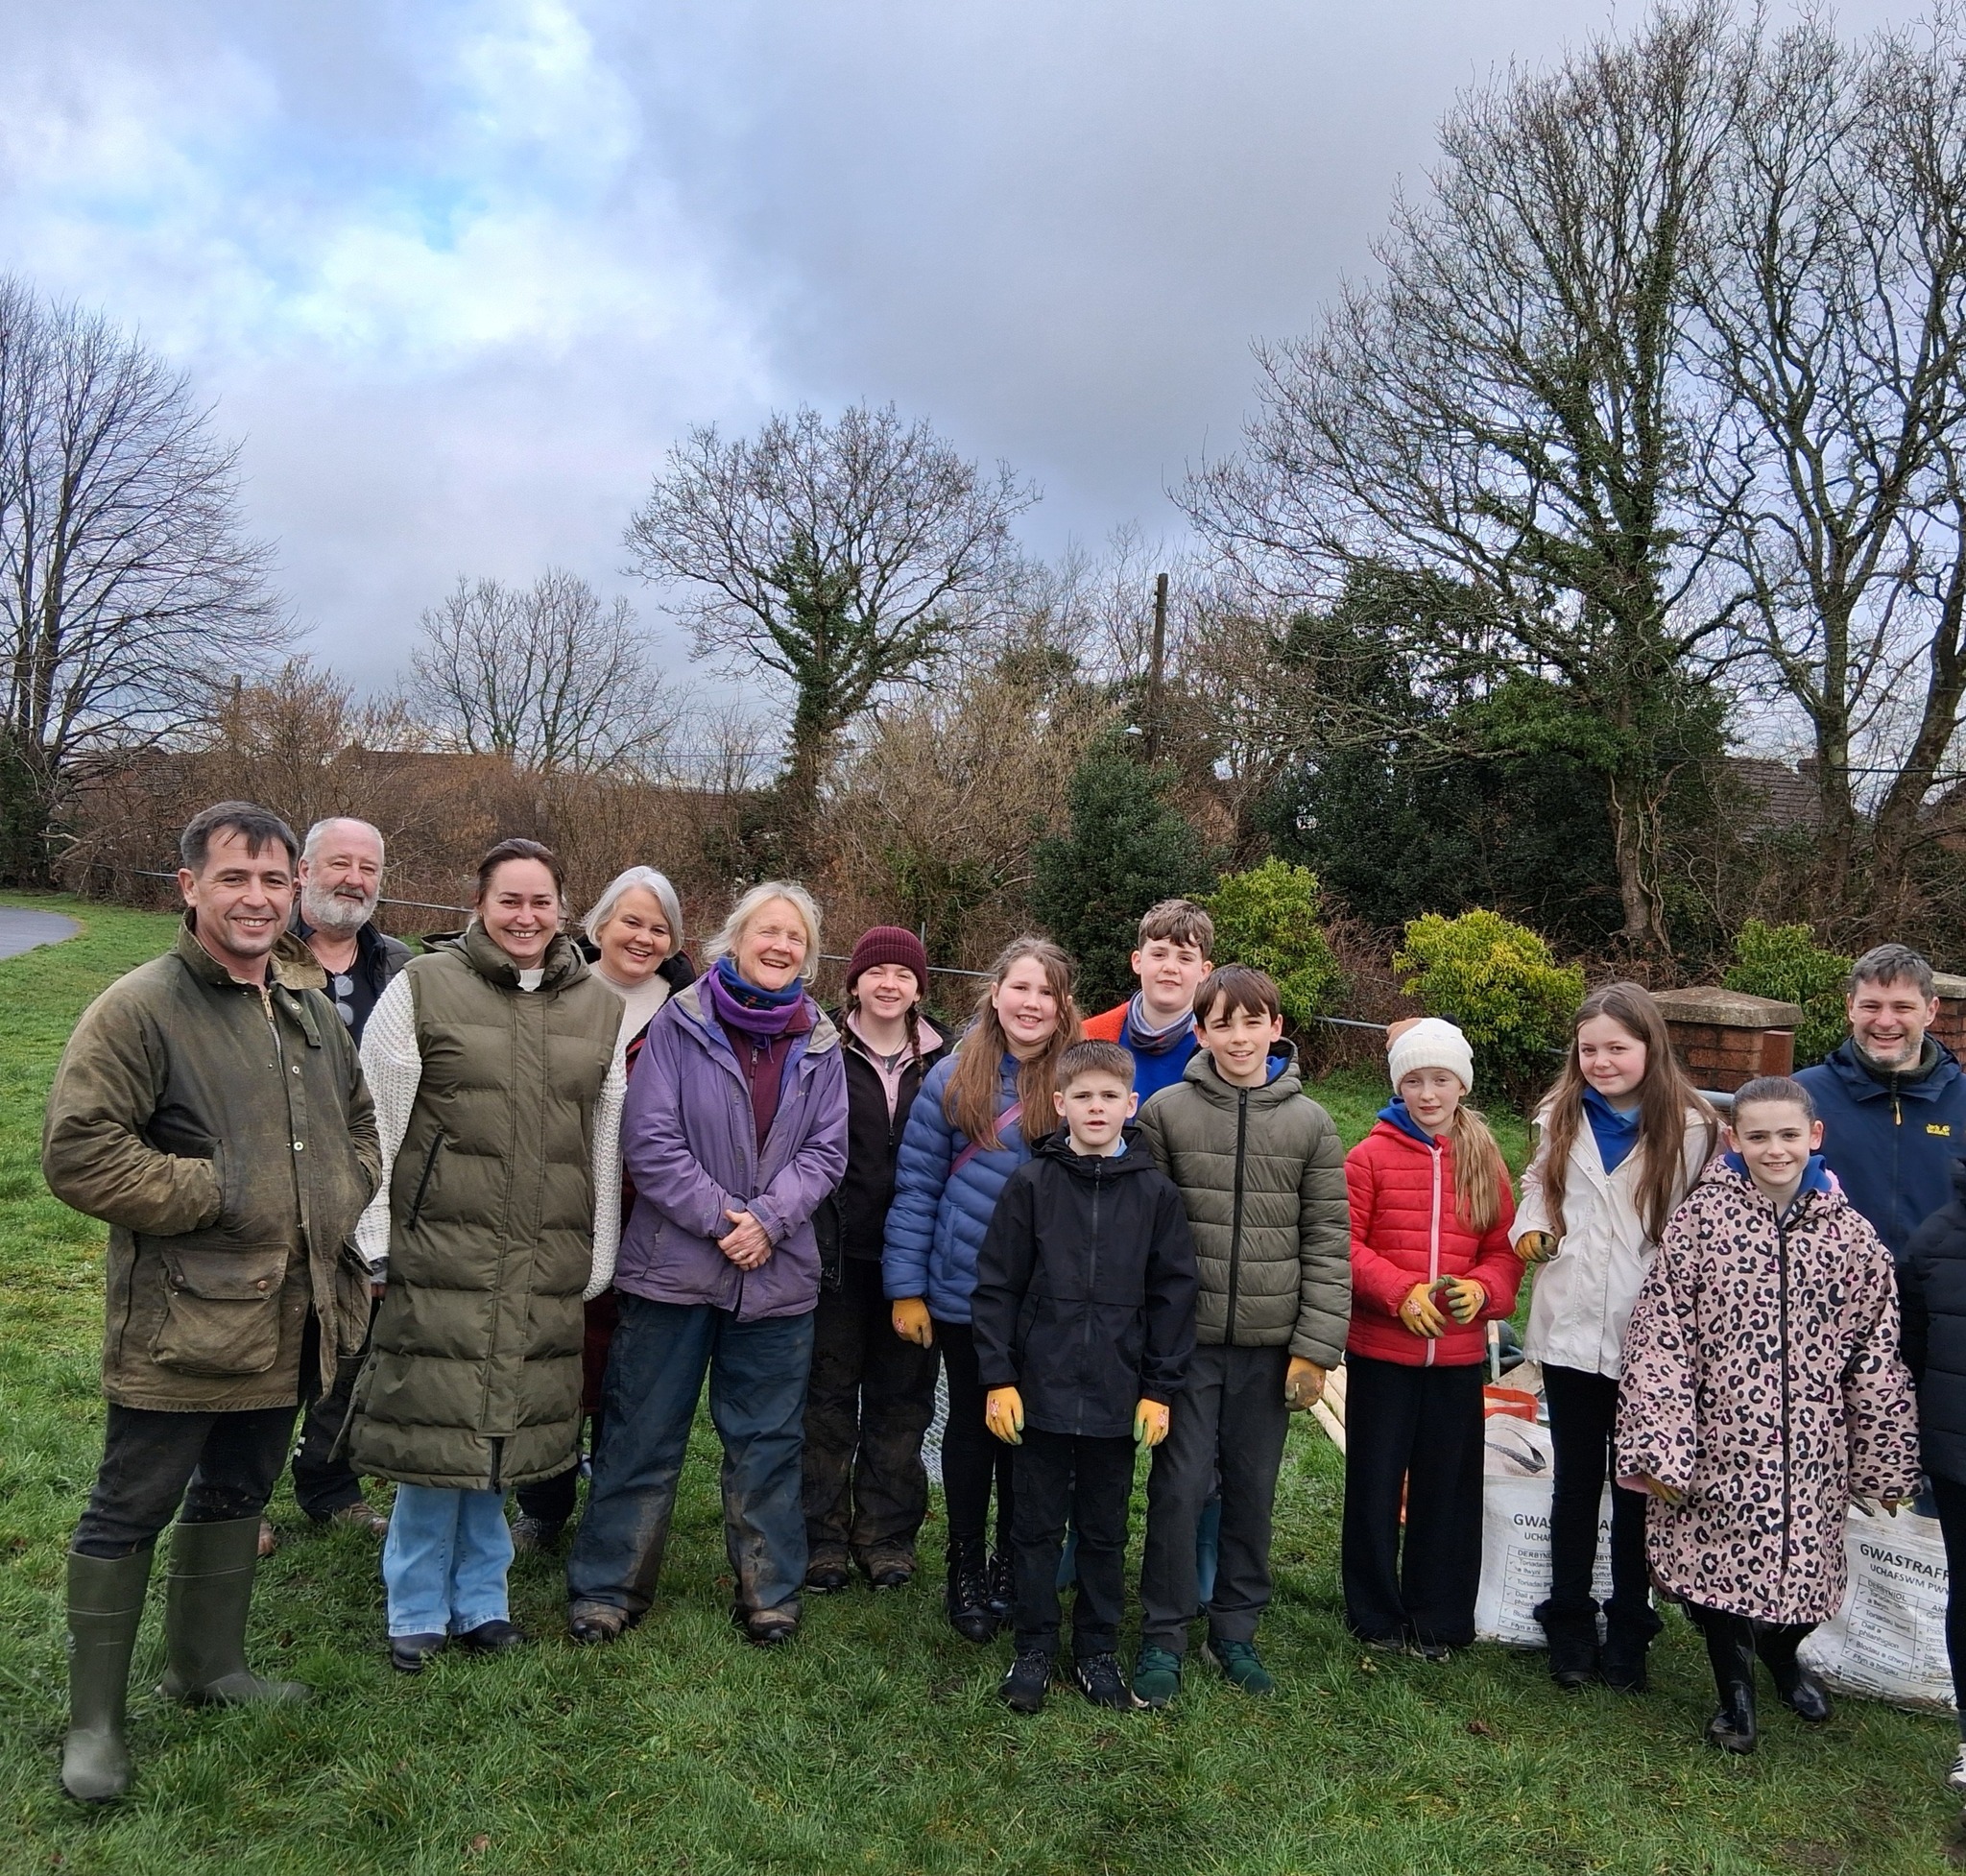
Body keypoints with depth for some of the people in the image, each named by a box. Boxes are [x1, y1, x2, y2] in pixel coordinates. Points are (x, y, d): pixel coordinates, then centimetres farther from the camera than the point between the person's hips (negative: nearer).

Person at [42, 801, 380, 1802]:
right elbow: (77, 1154, -19)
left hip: (290, 1317, 7)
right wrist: (217, 1194, -18)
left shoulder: (312, 1011, 9)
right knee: (130, 1512, 7)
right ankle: (93, 1718, 24)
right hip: (178, 1323, -7)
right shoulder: (139, 1007, -14)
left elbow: (357, 1121, 23)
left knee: (236, 1495, 21)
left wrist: (343, 1203, 6)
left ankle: (208, 1664, 40)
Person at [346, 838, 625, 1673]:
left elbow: (606, 1139, 11)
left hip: (547, 1265, 3)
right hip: (440, 1251, -3)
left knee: (502, 1430, 11)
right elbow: (376, 1122, -1)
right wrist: (374, 1243, -3)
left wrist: (599, 1258, 11)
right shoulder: (423, 986, -1)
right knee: (434, 1429, 3)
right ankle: (418, 1611, 22)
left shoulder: (599, 1006, 9)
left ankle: (480, 1600, 29)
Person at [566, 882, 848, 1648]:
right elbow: (650, 1140, -10)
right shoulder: (679, 1024, -5)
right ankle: (608, 1588, 23)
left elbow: (825, 1152, 2)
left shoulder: (820, 1045, 5)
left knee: (767, 1441, 13)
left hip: (779, 1273, 3)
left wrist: (768, 1219, -13)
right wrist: (722, 1219, -14)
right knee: (644, 1437, 8)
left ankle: (768, 1592, 26)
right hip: (674, 1263, -2)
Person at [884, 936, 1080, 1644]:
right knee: (970, 1426, 14)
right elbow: (916, 1185, -3)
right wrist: (906, 1287, -5)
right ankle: (965, 1568, 32)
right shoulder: (953, 1078, -5)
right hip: (962, 1291, 0)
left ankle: (1011, 1569, 33)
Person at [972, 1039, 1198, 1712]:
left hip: (1118, 1399, 1)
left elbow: (1172, 1295, 3)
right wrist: (998, 1378, -6)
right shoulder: (1031, 1184, -4)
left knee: (1105, 1532, 14)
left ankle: (1097, 1652, 29)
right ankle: (1034, 1651, 26)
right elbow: (995, 1286, -2)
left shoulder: (1156, 1193, -1)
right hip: (1040, 1393, -1)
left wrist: (1159, 1388, 0)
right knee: (1037, 1529, 11)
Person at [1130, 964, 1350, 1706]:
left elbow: (1329, 1242, 1)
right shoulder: (1166, 1112, -3)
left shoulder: (1309, 1123, 1)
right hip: (1188, 1338, -1)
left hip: (1270, 1344, 2)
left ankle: (1236, 1628, 29)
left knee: (1252, 1490, 12)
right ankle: (1163, 1635, 19)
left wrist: (1317, 1347, -3)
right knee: (1180, 1486, 1)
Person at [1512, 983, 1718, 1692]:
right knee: (1577, 1482, 13)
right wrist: (1531, 1228, -1)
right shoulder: (1560, 1119, 6)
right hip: (1570, 1330, 3)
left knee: (1637, 1485, 10)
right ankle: (1570, 1626, 25)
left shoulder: (1689, 1128, -7)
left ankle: (1628, 1633, 26)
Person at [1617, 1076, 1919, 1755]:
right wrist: (1658, 1447, -14)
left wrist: (1887, 1463, 7)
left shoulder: (1850, 1231, -1)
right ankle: (1735, 1689, 33)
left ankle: (1781, 1655, 47)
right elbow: (1658, 1338, -10)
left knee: (1803, 1567, 13)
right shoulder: (1701, 1219, -9)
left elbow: (1877, 1353, 4)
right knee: (1717, 1559, 5)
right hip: (1719, 1442, -2)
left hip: (1811, 1451, 3)